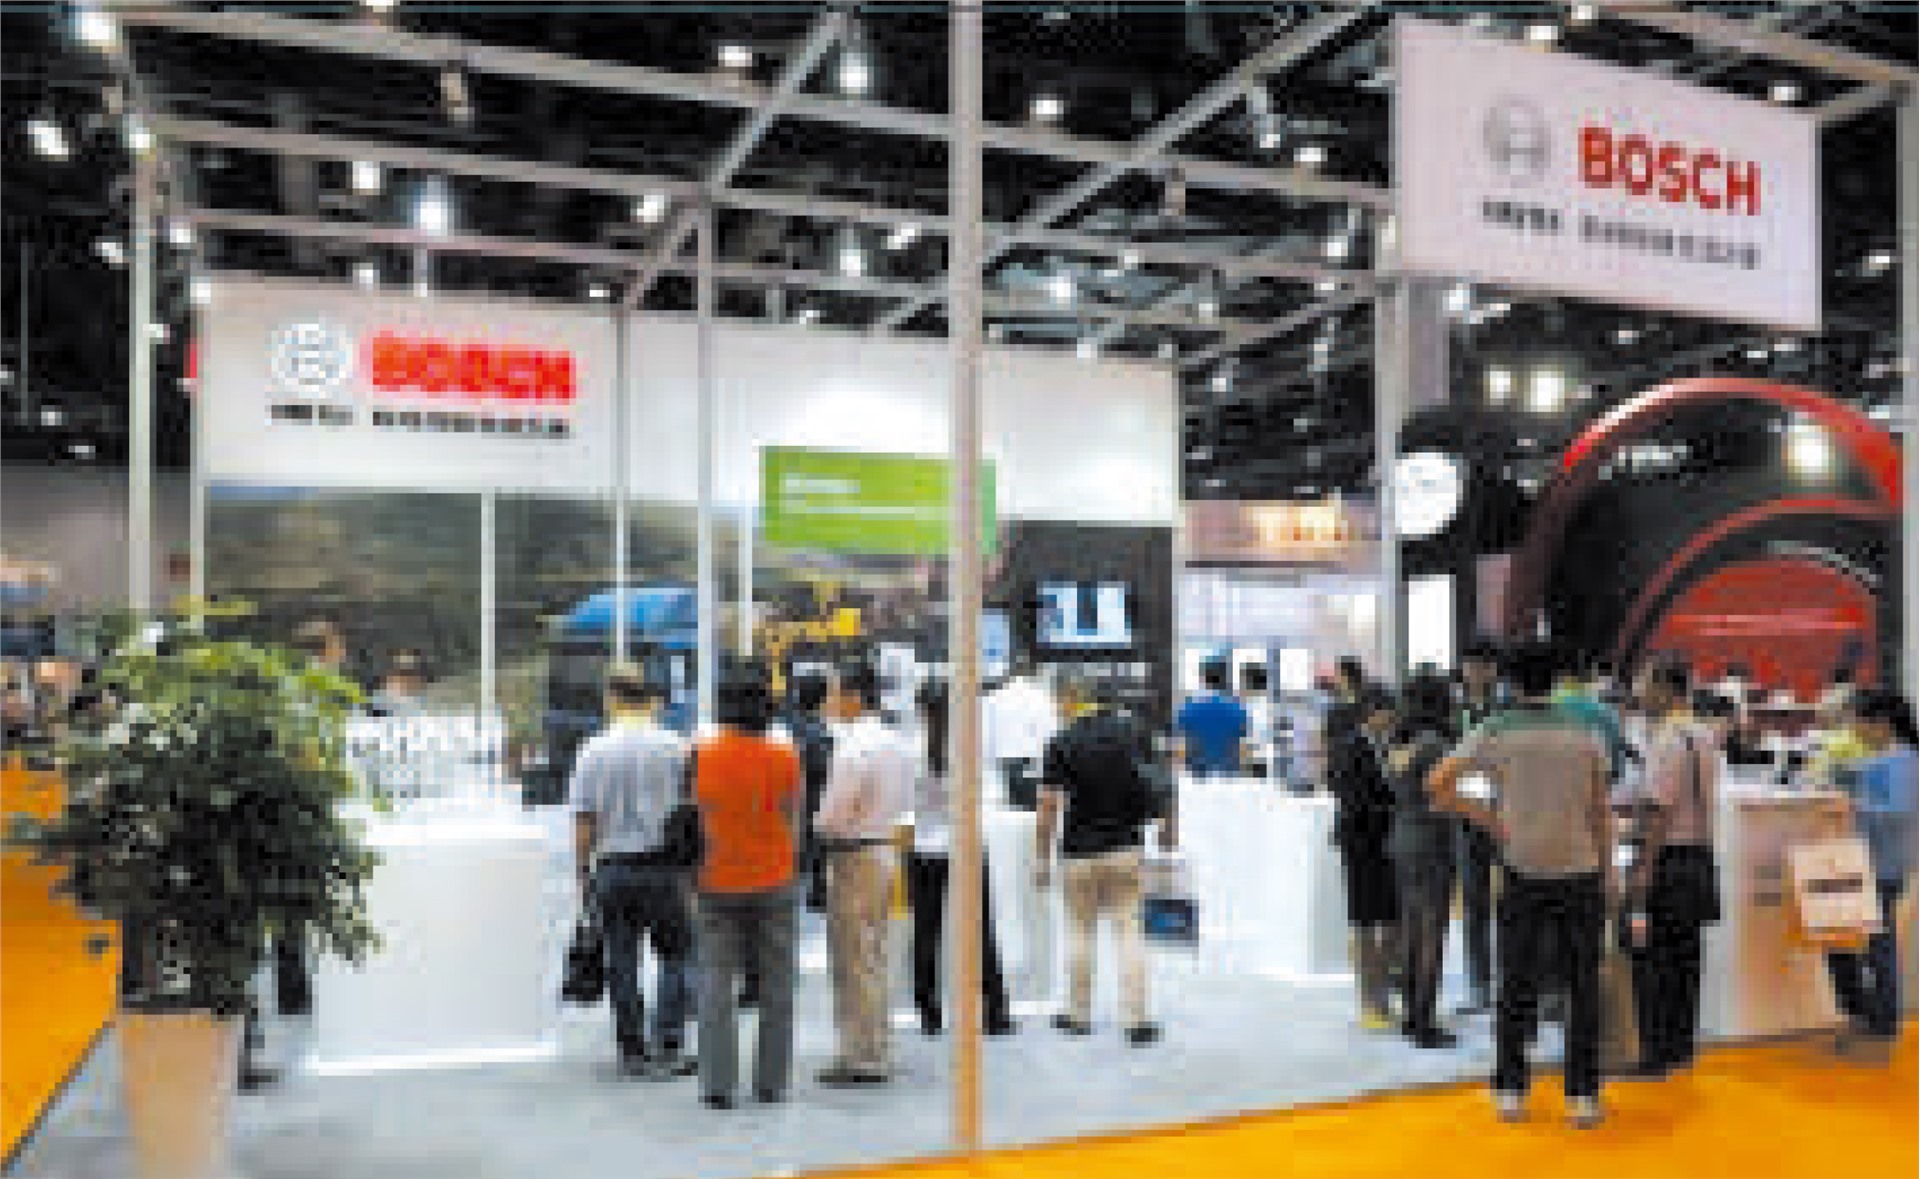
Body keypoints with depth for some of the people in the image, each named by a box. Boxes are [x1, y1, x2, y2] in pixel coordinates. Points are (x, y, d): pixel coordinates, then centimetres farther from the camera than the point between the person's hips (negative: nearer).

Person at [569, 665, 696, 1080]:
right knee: (675, 956, 9)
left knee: (622, 962, 9)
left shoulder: (592, 751, -1)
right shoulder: (674, 747, -4)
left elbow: (583, 821, 1)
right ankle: (668, 1048, 2)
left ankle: (633, 1052, 14)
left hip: (611, 867, 2)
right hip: (664, 864, -1)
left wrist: (584, 871, 11)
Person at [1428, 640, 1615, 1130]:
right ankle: (1583, 1095, 12)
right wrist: (1607, 873, 12)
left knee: (1517, 984, 10)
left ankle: (1510, 1090, 15)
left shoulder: (1495, 731, -2)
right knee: (1582, 987, 8)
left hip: (1523, 873, 0)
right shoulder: (1584, 733, 1)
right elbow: (1601, 812, 4)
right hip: (1580, 871, 1)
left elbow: (1437, 783, -11)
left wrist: (1490, 820, -2)